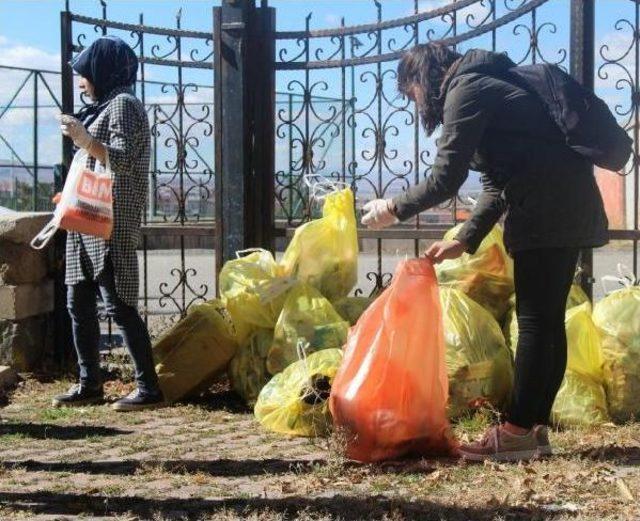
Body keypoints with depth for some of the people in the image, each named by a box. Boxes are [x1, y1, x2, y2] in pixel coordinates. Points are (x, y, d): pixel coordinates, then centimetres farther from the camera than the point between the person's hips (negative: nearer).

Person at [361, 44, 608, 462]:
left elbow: (446, 179, -12)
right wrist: (466, 240, 13)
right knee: (548, 319, 8)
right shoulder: (485, 87, 23)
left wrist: (395, 209, 1)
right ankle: (536, 428, 11)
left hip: (547, 206, -10)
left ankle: (518, 432, -6)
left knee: (534, 320, -8)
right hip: (566, 205, 10)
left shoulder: (465, 90, -7)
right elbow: (497, 184, 20)